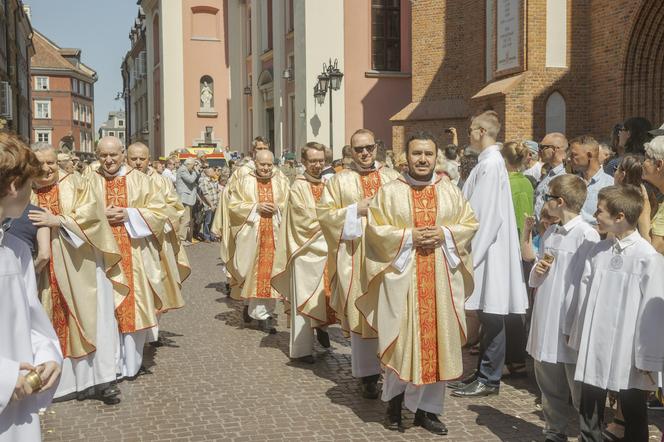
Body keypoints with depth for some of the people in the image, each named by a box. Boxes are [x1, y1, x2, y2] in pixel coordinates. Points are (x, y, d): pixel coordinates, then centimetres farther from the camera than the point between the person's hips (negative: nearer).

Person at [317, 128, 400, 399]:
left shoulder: (392, 177, 11)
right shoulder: (340, 181, 6)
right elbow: (324, 213, 2)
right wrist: (356, 210, -10)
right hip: (356, 255, -1)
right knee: (362, 314, 0)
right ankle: (368, 374, 10)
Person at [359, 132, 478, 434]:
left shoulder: (450, 192, 9)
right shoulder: (390, 192, 1)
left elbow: (470, 224, 9)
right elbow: (375, 229, -4)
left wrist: (445, 234, -9)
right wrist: (408, 237, -14)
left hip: (441, 279, 3)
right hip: (402, 277, -3)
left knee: (436, 341, 5)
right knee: (400, 341, 0)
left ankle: (427, 408, 18)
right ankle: (394, 401, 21)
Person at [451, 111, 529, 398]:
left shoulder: (491, 163, -16)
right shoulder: (488, 162, 13)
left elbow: (488, 214, -20)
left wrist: (473, 253, -17)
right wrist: (472, 251, 17)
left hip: (489, 251, -9)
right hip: (485, 249, 9)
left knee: (491, 317, -1)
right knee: (487, 317, 14)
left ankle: (489, 379, 8)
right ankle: (484, 373, 24)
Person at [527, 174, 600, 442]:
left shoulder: (587, 235, -13)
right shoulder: (550, 233, 11)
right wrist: (538, 271, -3)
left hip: (571, 326, -8)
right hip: (545, 322, 8)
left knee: (579, 389, 3)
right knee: (549, 386, 19)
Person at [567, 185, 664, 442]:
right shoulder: (597, 252, 2)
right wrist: (577, 336, 12)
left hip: (627, 355, -5)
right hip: (594, 350, 5)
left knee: (634, 417, 12)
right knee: (589, 414, 16)